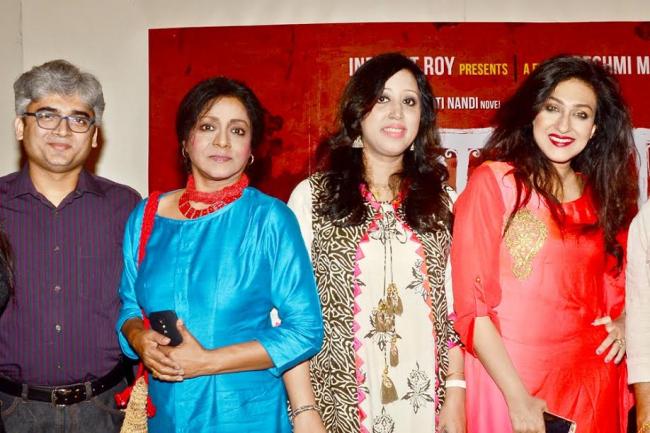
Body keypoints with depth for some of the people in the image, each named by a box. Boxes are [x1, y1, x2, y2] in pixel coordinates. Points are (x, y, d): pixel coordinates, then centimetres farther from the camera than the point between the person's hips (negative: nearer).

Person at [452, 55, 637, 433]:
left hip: (594, 382, 5)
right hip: (510, 378, -5)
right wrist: (517, 397, -16)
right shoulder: (494, 182, -9)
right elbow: (472, 304, -13)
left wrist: (624, 322, -1)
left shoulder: (602, 195, 7)